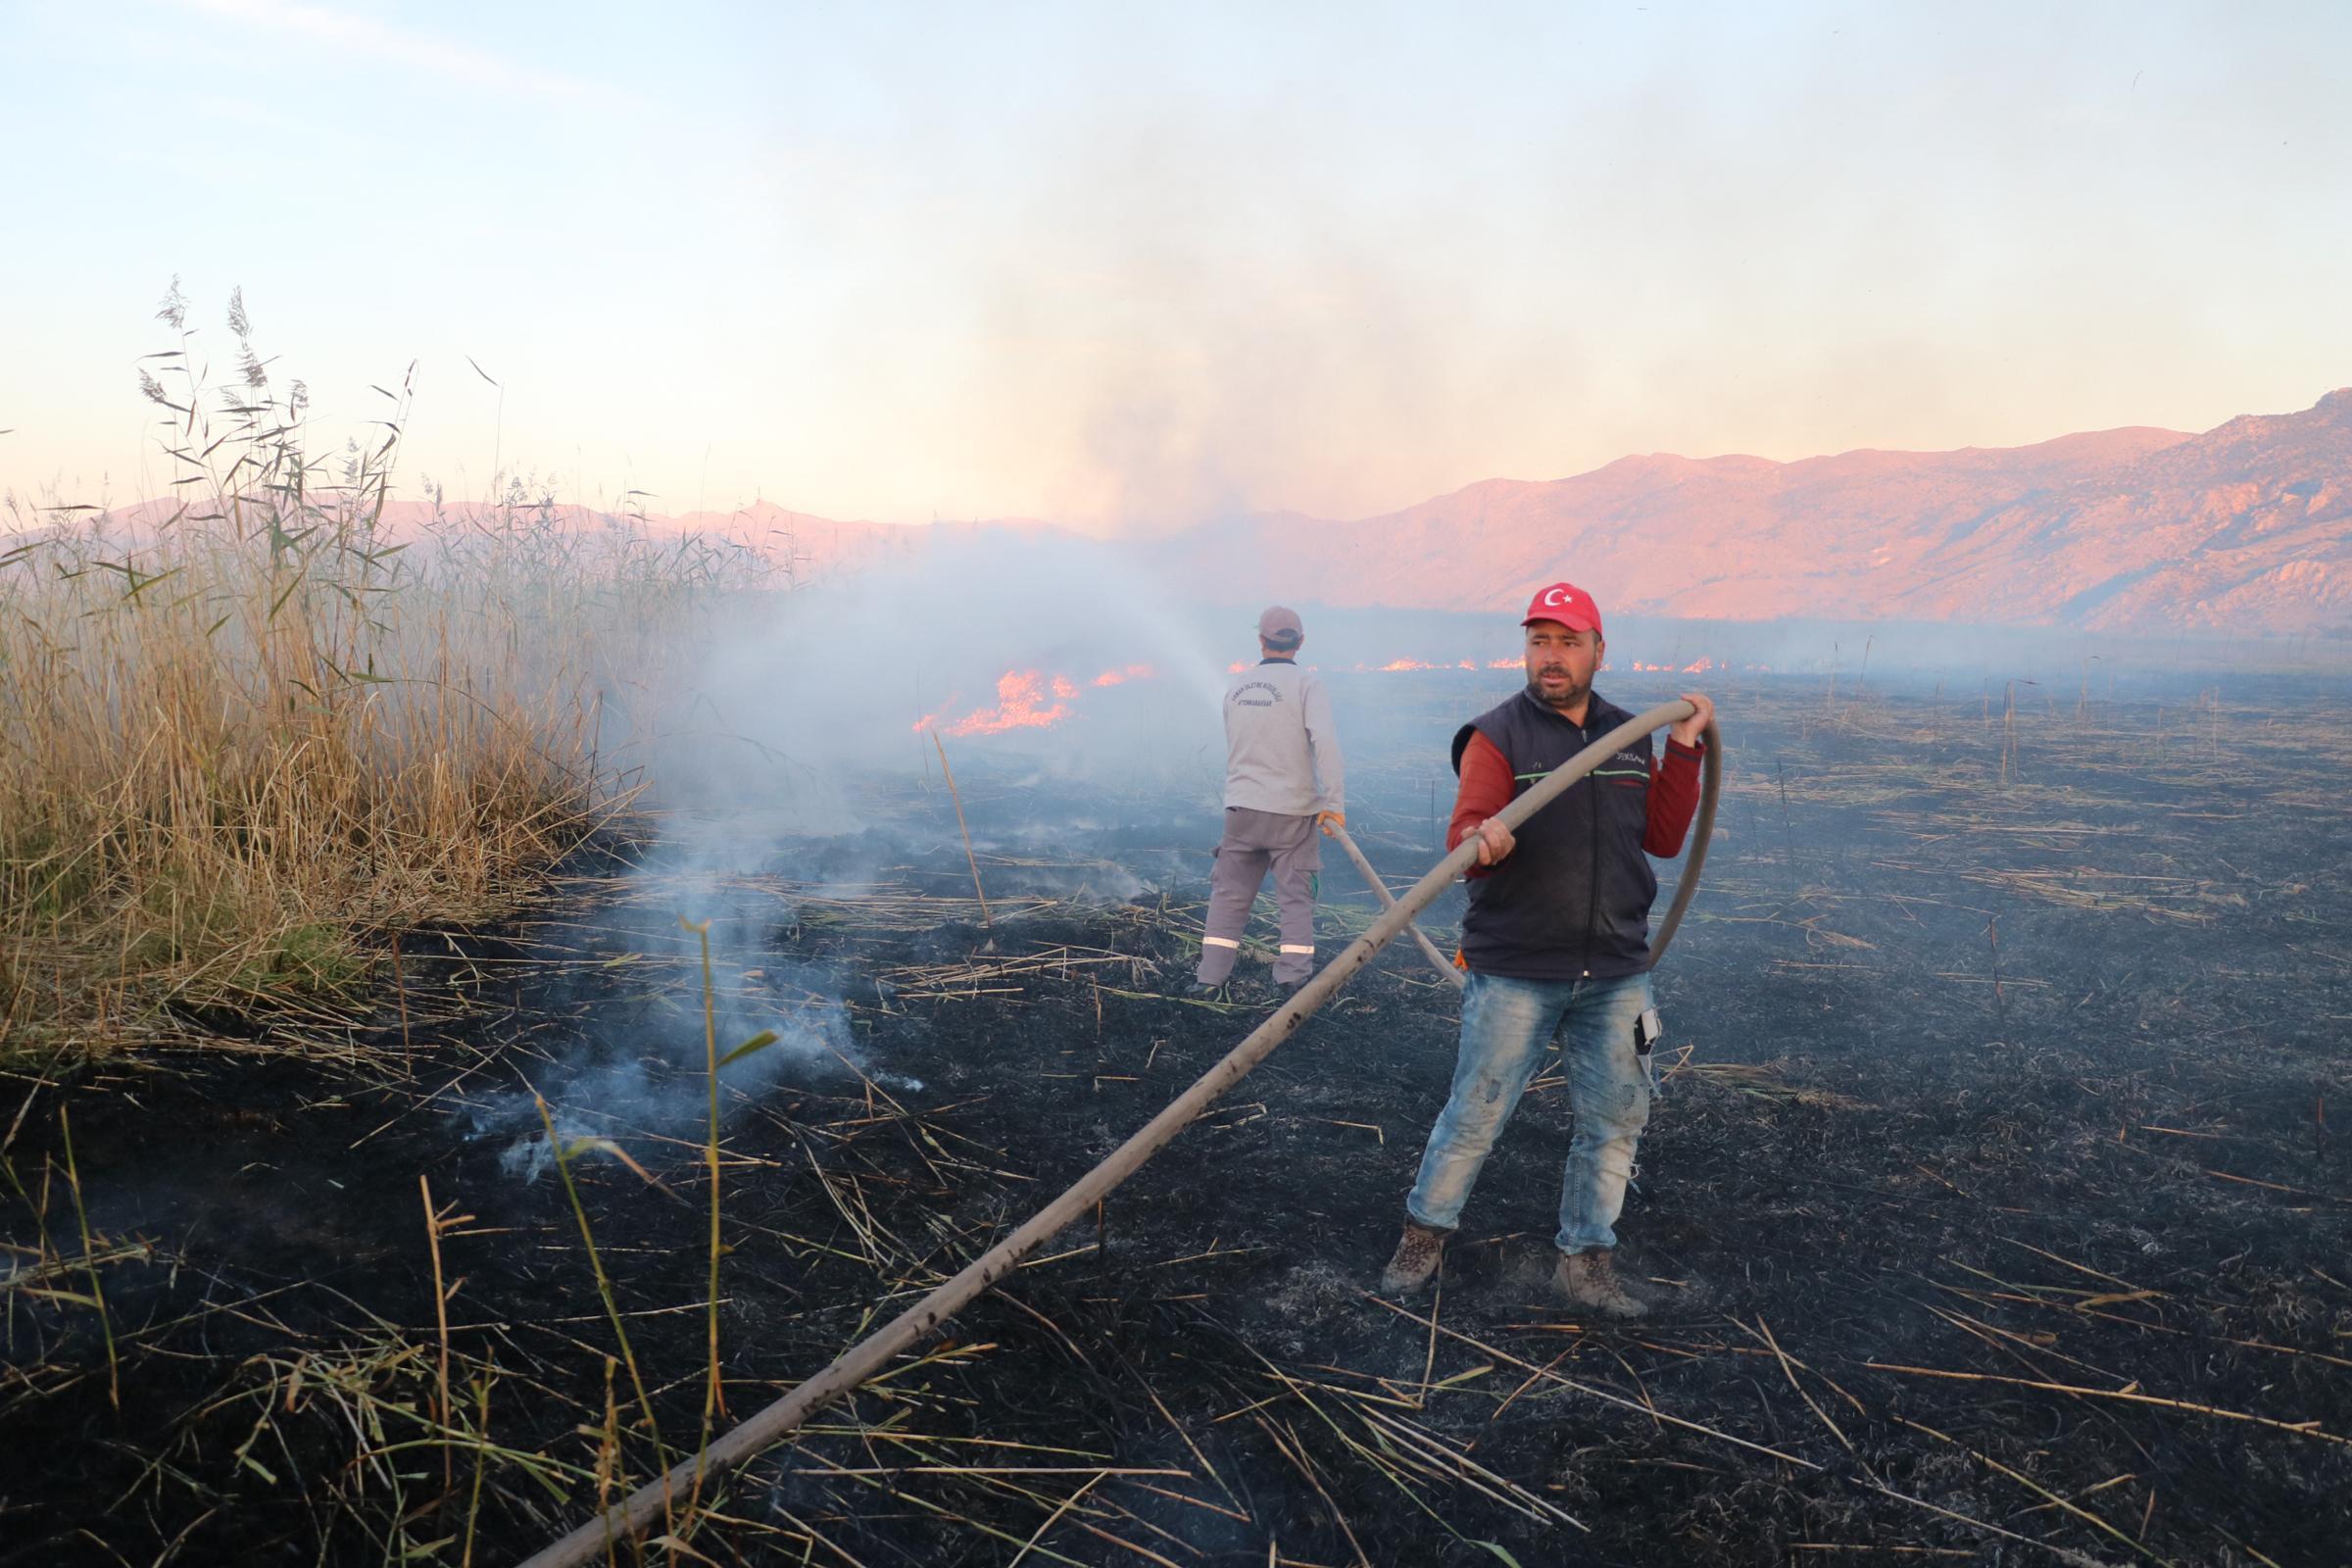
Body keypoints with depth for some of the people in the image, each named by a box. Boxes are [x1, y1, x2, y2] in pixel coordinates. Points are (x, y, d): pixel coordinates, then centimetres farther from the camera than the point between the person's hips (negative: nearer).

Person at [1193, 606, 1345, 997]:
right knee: (1295, 896, 5)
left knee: (1229, 893, 10)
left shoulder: (1236, 685, 7)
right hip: (1293, 811, -3)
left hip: (1242, 807, 3)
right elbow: (1325, 740, -20)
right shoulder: (1305, 684, -8)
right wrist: (1335, 801, -20)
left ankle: (1211, 976, 9)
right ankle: (1293, 978, 1)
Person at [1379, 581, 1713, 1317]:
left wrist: (1684, 747, 4)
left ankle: (1585, 1263, 24)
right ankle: (1424, 1236, 22)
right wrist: (1483, 841, -41)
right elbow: (1463, 836, -18)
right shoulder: (1498, 735, -7)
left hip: (1615, 973, 5)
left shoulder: (1629, 736, 10)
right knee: (1476, 1114, 1)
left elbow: (1664, 837, 10)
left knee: (1616, 1118, 9)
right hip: (1515, 974, -5)